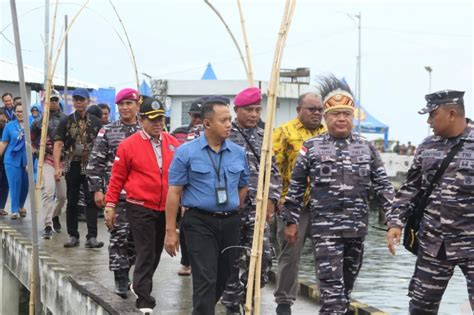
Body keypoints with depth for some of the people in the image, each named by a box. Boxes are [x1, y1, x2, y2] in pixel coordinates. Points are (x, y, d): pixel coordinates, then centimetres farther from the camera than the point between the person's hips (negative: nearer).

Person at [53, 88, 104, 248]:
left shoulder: (96, 122, 6)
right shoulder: (66, 122, 4)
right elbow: (58, 145, -2)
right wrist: (57, 167, -12)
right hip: (72, 166, 1)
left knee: (91, 201, -8)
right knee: (72, 202, 7)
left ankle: (92, 237, -9)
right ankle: (73, 236, 16)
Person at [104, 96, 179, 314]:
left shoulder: (173, 144, 4)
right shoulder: (129, 145, -7)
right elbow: (117, 177, -3)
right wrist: (110, 205, -3)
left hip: (165, 208, 5)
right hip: (140, 208, -5)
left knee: (156, 252, 17)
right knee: (146, 253, -6)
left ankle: (140, 284, 38)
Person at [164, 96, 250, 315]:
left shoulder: (238, 153, 6)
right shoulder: (186, 152, -5)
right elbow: (174, 192, -5)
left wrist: (233, 214, 11)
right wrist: (171, 231, -7)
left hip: (230, 222, 5)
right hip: (200, 223, -4)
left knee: (223, 278, 13)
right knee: (206, 279, -11)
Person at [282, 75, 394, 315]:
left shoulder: (366, 148, 7)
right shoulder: (311, 148, 0)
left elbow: (382, 185, 7)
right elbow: (296, 187, 5)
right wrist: (290, 221, 4)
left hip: (357, 229, 3)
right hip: (325, 229, -3)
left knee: (346, 286, 14)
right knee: (332, 288, -11)